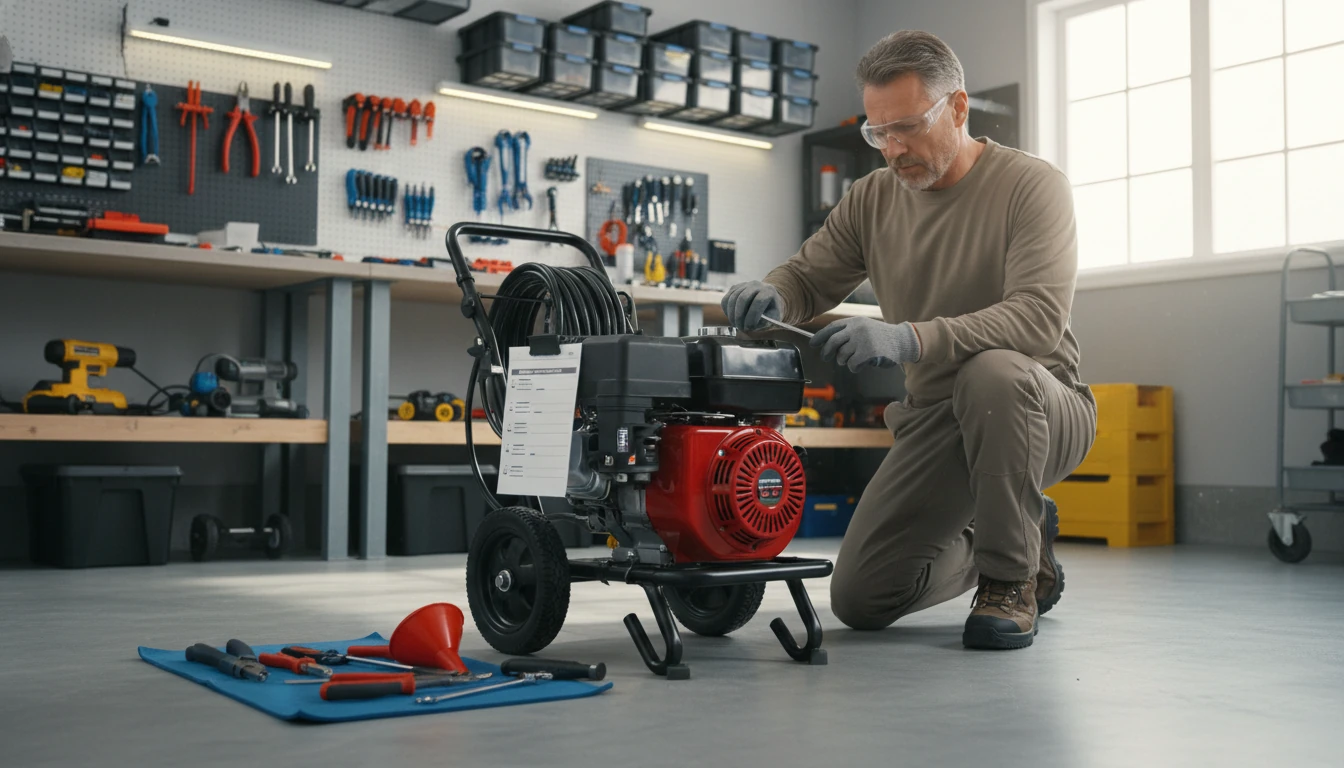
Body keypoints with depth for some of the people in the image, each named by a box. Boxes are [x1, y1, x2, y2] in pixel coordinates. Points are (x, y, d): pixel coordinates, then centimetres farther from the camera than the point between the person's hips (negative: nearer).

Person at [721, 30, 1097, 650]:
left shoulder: (1032, 185, -14)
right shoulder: (872, 198, 3)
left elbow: (1039, 314, -29)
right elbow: (807, 278, 6)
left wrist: (909, 338, -44)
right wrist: (769, 295, -21)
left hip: (1041, 407, -5)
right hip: (933, 419, 5)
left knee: (992, 371, -41)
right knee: (859, 600, -3)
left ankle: (1011, 576, -18)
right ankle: (1024, 536, 22)